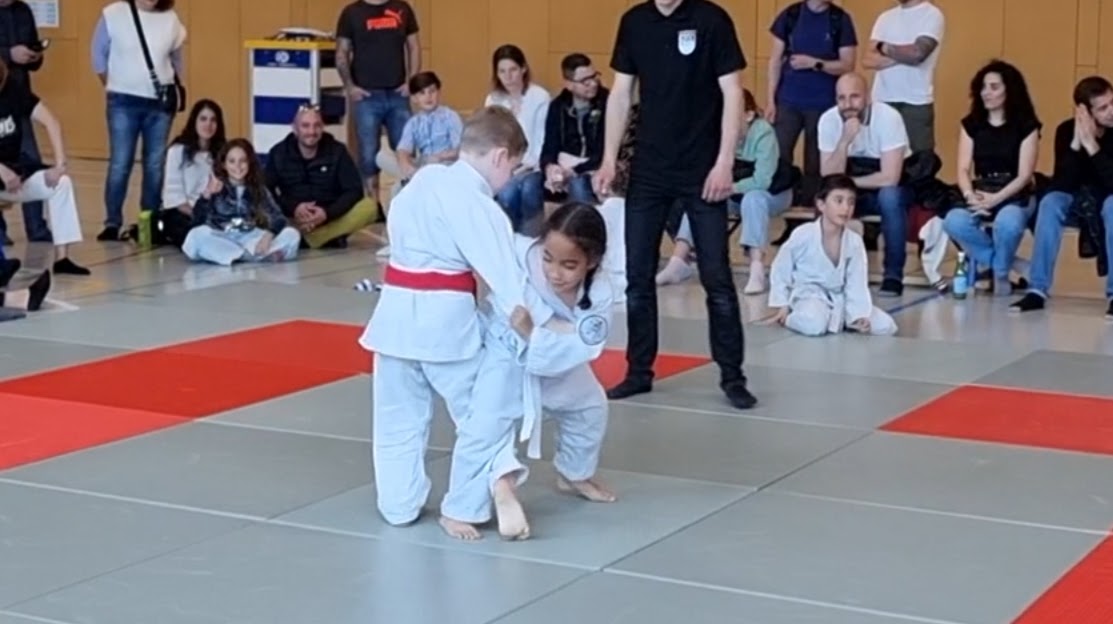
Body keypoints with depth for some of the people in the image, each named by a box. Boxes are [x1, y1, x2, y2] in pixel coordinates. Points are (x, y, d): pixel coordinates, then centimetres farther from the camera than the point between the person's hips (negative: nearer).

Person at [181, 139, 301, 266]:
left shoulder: (259, 190, 5)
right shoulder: (216, 189, -1)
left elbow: (278, 218, -6)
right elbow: (198, 220, -14)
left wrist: (268, 236, -27)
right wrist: (207, 194, -30)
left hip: (250, 239, 1)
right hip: (221, 240, -1)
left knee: (292, 235, -17)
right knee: (196, 236, -35)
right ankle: (263, 255, -33)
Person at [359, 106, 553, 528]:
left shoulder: (424, 178, 8)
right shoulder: (478, 205, -14)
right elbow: (503, 271, -20)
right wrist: (536, 319, -22)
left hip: (397, 309, 7)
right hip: (445, 316, -7)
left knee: (399, 418, 13)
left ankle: (400, 504, 18)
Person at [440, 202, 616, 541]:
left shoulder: (600, 293, -30)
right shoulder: (520, 254, -38)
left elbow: (581, 347, -34)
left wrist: (533, 333, -45)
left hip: (557, 358, 5)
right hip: (505, 351, -5)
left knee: (589, 406, 23)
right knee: (485, 425, -19)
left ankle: (574, 474, 52)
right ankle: (459, 509, -7)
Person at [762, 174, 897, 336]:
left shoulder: (855, 241, -4)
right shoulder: (803, 235, -16)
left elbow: (857, 284, -5)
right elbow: (780, 270, -3)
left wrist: (860, 315, -19)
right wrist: (782, 306, -4)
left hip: (840, 299, 5)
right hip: (808, 296, -5)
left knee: (886, 326, -7)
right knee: (815, 324, -40)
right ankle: (790, 318, -5)